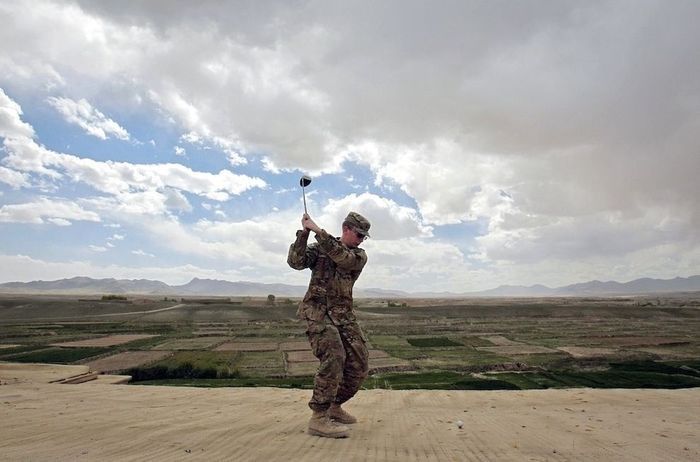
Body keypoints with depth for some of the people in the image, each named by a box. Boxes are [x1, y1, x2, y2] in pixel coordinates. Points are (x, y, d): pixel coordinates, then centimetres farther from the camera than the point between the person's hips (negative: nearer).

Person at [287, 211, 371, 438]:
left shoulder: (360, 256, 7)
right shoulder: (319, 247, 5)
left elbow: (343, 259, -15)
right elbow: (296, 261, -9)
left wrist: (318, 231, -18)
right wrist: (304, 233, -17)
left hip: (344, 314, 5)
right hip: (318, 311, -4)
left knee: (359, 365, 2)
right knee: (333, 357, -24)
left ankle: (334, 406, 23)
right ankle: (319, 418, -16)